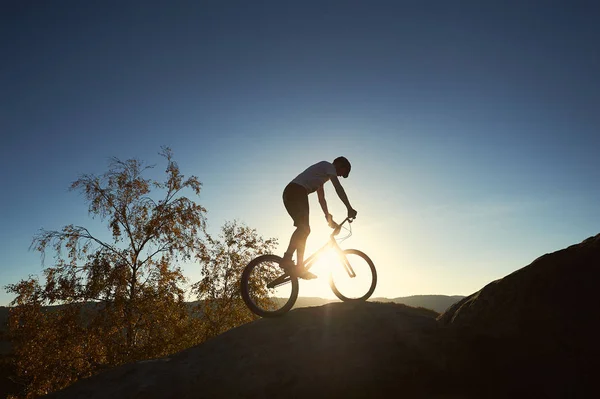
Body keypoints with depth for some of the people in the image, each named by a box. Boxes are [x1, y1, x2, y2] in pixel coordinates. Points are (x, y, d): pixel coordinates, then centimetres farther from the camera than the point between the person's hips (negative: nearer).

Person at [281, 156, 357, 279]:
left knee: (304, 229, 7)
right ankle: (287, 260, -28)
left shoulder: (322, 173, 33)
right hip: (297, 191, -10)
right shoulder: (329, 166, 6)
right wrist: (349, 208, -13)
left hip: (289, 193, 10)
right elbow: (338, 187, -9)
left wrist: (329, 218, 30)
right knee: (303, 228, -19)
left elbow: (321, 198, 33)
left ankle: (299, 268, 1)